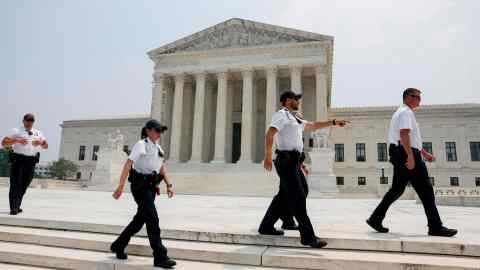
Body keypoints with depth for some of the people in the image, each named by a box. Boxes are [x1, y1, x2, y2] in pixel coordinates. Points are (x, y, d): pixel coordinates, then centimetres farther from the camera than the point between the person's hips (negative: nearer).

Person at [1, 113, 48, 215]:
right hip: (18, 159, -4)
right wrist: (16, 141, -17)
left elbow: (46, 146, 18)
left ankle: (17, 206, 21)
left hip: (31, 162, 4)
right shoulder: (16, 131, 5)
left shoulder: (38, 133, 16)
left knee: (24, 185, 9)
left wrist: (41, 142, -4)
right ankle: (13, 208, -7)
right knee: (15, 184, -6)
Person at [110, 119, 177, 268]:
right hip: (140, 185, -8)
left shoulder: (158, 147, 13)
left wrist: (169, 185, 10)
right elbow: (128, 164, -18)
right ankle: (160, 257, -6)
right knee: (152, 219, -11)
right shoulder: (141, 144, -9)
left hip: (151, 186, 8)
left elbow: (162, 168, 19)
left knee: (140, 219, 16)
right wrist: (121, 186, -26)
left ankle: (118, 246, 35)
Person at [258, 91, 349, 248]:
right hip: (286, 161, -10)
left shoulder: (294, 119, 24)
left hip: (292, 162, 10)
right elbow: (270, 134, -19)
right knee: (298, 198, -10)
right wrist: (268, 155, -31)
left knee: (284, 197, 14)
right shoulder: (282, 115, -6)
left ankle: (266, 227, 24)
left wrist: (333, 122, 27)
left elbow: (313, 126, 31)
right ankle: (307, 236, -6)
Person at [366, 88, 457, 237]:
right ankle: (435, 227, 3)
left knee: (397, 189, 10)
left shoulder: (403, 112, 25)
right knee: (425, 190, -3)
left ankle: (375, 219, 8)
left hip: (400, 156, 10)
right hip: (406, 154, -10)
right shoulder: (406, 112, -8)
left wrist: (425, 153, 26)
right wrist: (411, 156, -29)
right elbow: (404, 134, -23)